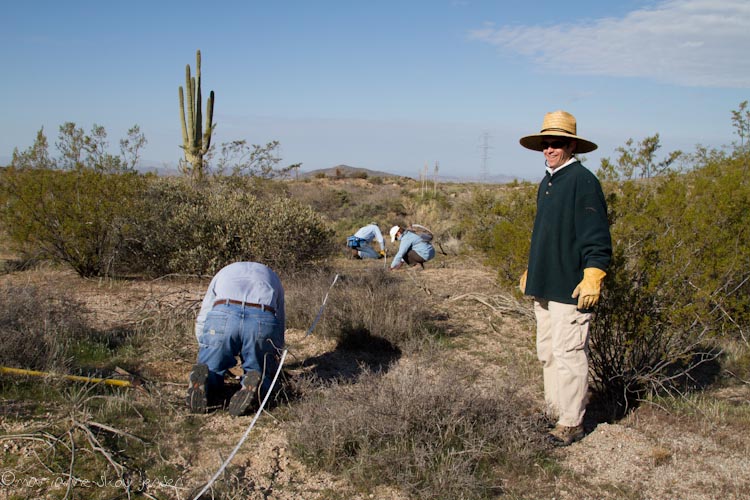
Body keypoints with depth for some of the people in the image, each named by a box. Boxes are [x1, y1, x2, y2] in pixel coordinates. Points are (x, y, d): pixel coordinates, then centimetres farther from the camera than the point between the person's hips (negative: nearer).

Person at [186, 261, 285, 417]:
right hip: (263, 321, 0)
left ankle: (204, 377, -14)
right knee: (263, 375, 20)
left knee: (214, 370, 20)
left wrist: (205, 350, 47)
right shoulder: (272, 278, 39)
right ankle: (254, 383, -14)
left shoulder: (224, 272, 39)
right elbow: (279, 326, 39)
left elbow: (201, 320, 33)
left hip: (221, 316, 0)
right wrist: (273, 366, 50)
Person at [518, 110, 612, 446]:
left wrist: (592, 277, -21)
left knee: (569, 354, -3)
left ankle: (572, 422, 7)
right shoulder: (547, 183, 16)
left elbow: (597, 236, -16)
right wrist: (531, 271, 27)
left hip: (570, 288, -9)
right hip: (545, 286, 9)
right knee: (547, 353, 15)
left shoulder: (583, 181, -12)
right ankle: (554, 413, 26)